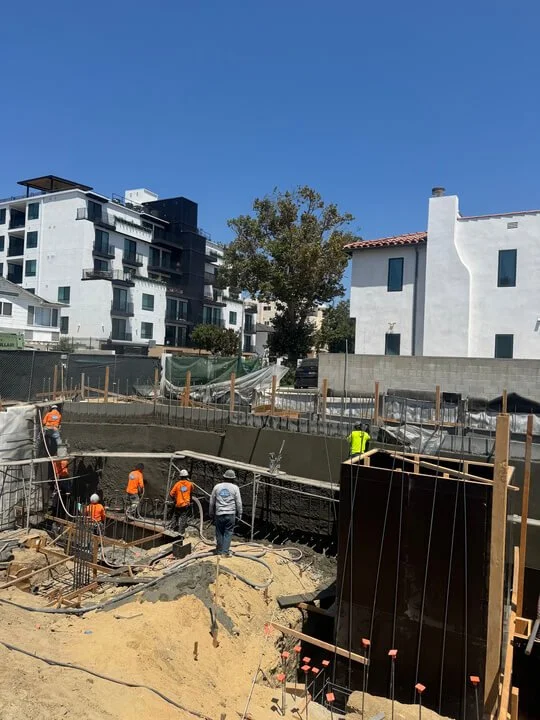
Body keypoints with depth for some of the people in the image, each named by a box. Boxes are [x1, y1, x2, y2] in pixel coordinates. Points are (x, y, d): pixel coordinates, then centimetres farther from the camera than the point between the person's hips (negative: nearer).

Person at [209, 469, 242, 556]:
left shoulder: (217, 487, 6)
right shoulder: (235, 488, 0)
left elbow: (211, 502, 10)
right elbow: (238, 502, 1)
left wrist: (211, 514, 20)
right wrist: (239, 514, 9)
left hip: (219, 514, 2)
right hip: (230, 514, -2)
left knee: (219, 532, 11)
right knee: (228, 532, 4)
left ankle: (219, 550, 17)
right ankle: (225, 550, 1)